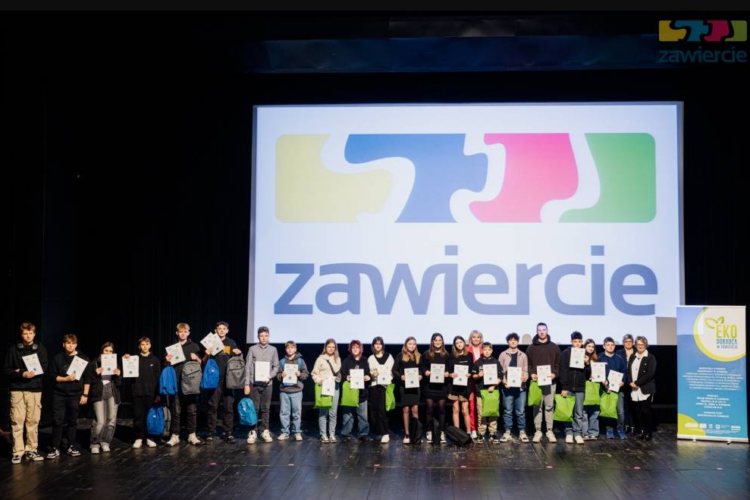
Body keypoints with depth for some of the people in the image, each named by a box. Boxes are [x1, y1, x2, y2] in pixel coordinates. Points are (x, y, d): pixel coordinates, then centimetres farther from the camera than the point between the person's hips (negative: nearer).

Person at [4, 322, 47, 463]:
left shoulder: (40, 348, 6)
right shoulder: (13, 349, 4)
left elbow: (43, 368, -1)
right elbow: (7, 370, 1)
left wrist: (26, 372, -13)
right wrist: (22, 374, -15)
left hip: (34, 389, 1)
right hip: (17, 389, -1)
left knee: (33, 421, 3)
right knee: (17, 421, -2)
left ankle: (31, 450, 11)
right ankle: (18, 451, 4)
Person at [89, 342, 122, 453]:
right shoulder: (95, 363, 1)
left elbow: (118, 383, 11)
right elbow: (90, 381, 0)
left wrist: (117, 375, -8)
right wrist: (96, 374, -17)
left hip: (112, 394, 4)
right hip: (99, 394, -3)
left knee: (111, 420, 1)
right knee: (100, 421, -12)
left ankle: (105, 442, 17)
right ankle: (95, 444, 7)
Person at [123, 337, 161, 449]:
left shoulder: (155, 360, 7)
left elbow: (158, 377, 5)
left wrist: (158, 393, -2)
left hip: (150, 392, 0)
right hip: (137, 392, 0)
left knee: (150, 415, 3)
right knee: (138, 416, 2)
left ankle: (149, 437, 12)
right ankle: (138, 438, 10)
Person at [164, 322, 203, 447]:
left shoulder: (194, 346, 6)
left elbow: (201, 363, 9)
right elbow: (167, 365, 13)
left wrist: (196, 358, -11)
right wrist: (167, 361, -8)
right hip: (176, 382, 0)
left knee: (192, 410, 3)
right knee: (176, 410, 2)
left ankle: (192, 435, 10)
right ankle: (174, 436, 7)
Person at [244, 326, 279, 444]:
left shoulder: (273, 350, 8)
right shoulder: (252, 349, 3)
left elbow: (276, 366, 8)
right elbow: (248, 367, 1)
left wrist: (269, 376, -10)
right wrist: (246, 384, -4)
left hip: (267, 383, 1)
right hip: (254, 383, -1)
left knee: (265, 408, 4)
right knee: (254, 408, -1)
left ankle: (265, 431, 11)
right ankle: (253, 432, 3)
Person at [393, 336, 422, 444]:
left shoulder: (418, 357, 10)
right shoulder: (401, 356, 4)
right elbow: (394, 370, 2)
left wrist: (421, 376, -8)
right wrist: (401, 376, -15)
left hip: (415, 385, 1)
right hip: (404, 385, -1)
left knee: (415, 409, -5)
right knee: (406, 409, 1)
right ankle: (406, 434, 6)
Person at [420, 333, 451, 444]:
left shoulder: (446, 355, 9)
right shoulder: (426, 354, 5)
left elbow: (450, 368, 10)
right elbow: (422, 367, 4)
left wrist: (448, 373, -10)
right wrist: (426, 372, -15)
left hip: (442, 385, 1)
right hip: (429, 385, -1)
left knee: (441, 408, 1)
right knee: (429, 408, 1)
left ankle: (442, 432, 5)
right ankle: (429, 432, 8)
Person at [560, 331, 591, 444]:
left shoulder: (584, 355, 7)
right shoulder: (566, 353, 1)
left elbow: (588, 374, 8)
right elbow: (562, 371, -3)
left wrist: (587, 363, -10)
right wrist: (564, 387, -8)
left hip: (580, 388, 2)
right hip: (568, 387, -1)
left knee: (579, 413, 2)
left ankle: (578, 433, 7)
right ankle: (569, 433, 8)